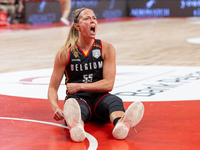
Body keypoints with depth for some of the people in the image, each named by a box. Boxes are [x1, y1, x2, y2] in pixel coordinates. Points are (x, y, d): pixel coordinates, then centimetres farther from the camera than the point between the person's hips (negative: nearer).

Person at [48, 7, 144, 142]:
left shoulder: (107, 49, 3)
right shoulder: (65, 53, 1)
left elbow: (108, 84, -3)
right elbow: (53, 87, 2)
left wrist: (79, 86, -10)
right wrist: (56, 108, -18)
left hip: (99, 97, 2)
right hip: (77, 98, -1)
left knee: (115, 101, -33)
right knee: (76, 108, -37)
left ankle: (121, 124, -70)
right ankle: (75, 127, -76)